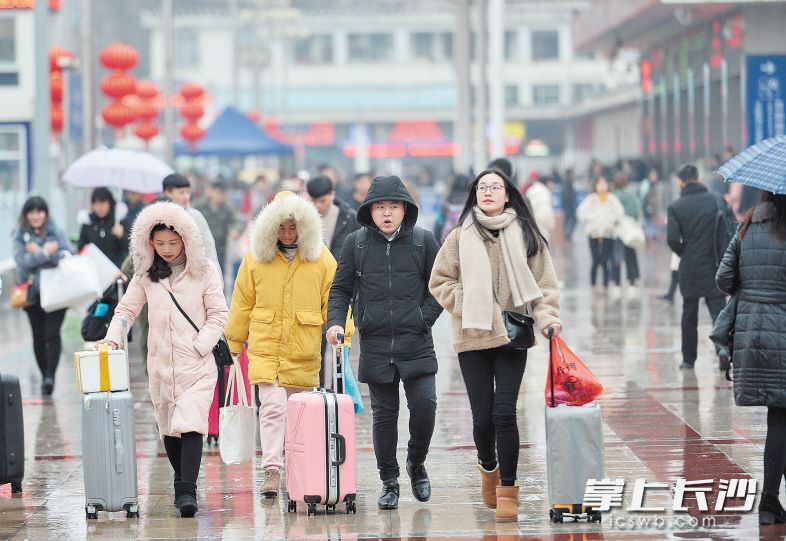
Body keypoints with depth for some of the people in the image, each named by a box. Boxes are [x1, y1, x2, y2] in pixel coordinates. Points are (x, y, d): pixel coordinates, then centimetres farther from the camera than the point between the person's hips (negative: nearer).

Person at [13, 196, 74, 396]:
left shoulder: (56, 232, 1)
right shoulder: (20, 236, 4)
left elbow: (69, 256, -10)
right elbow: (22, 260, -9)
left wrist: (38, 252, -13)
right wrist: (46, 252, -14)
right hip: (32, 293, 2)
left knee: (52, 333, -13)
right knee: (38, 336, 8)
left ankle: (50, 376, -15)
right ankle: (45, 376, 19)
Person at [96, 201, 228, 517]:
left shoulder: (205, 271, 1)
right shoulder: (146, 275, 8)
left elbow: (218, 314, 1)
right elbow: (126, 309, 10)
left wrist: (200, 346, -10)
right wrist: (112, 338, -6)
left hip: (197, 363, -4)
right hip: (161, 364, 4)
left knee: (190, 423, -16)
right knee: (168, 426, 9)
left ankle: (187, 492, -21)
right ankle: (182, 481, 23)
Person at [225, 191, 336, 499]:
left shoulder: (320, 257, 2)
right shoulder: (256, 257, 3)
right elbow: (242, 302, 9)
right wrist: (235, 341, 12)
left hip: (304, 349, 1)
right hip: (265, 346, -1)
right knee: (272, 407, -12)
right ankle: (271, 471, -15)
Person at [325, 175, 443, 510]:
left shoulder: (424, 241, 3)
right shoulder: (356, 243, 5)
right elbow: (341, 288, 10)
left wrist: (424, 318, -3)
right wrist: (335, 320, -5)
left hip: (416, 344, -1)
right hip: (375, 345, 1)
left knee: (424, 404, -11)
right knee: (383, 414, 5)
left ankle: (416, 463, 16)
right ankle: (389, 482, 15)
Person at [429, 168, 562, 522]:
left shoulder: (524, 234, 3)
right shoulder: (461, 236, 4)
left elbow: (543, 280, 4)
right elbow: (440, 281, 9)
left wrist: (547, 317, -9)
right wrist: (467, 305, -4)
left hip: (512, 336, -1)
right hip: (473, 338, 1)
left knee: (504, 413, -10)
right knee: (482, 416, 1)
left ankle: (508, 490, 2)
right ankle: (488, 467, 33)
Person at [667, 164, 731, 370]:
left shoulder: (676, 207, -5)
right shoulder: (717, 201, -2)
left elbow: (672, 239, -11)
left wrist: (684, 253, 8)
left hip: (689, 268, 0)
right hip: (715, 266, 0)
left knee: (689, 314, 10)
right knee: (718, 307, 1)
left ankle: (688, 358, 15)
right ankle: (723, 346, -22)